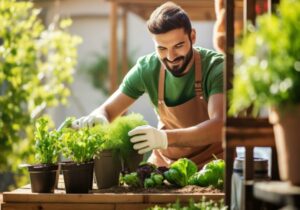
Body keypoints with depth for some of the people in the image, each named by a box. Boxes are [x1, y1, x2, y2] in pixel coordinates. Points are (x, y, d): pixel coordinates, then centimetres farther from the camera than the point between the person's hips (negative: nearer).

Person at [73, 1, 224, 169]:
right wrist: (96, 119, -27)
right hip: (165, 160, 4)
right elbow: (107, 110, -2)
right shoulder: (146, 69, -9)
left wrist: (166, 137, -49)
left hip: (211, 162, -4)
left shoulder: (214, 68, -19)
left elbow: (219, 126, -34)